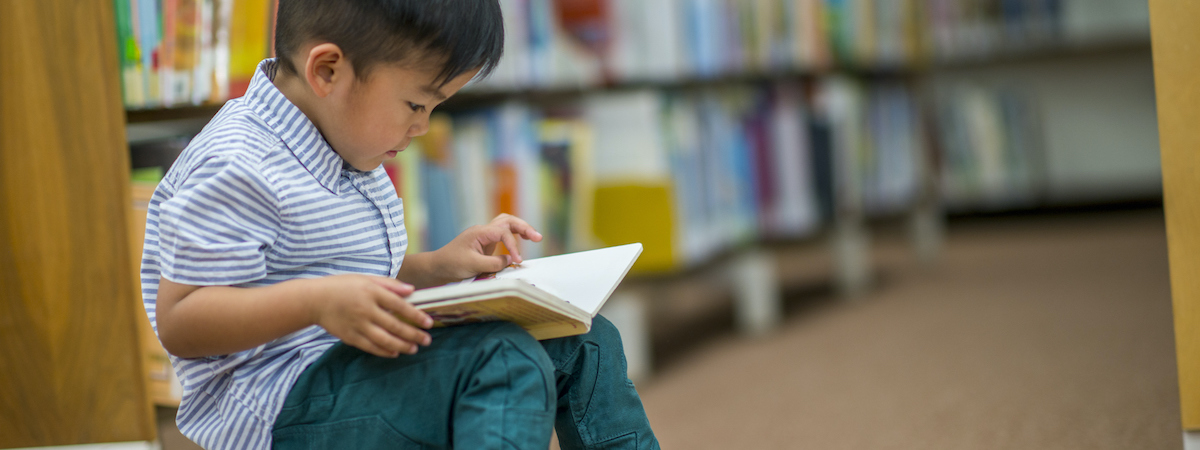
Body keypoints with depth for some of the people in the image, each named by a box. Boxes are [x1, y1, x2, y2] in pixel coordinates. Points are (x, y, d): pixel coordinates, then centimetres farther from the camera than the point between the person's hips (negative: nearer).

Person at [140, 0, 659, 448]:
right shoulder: (237, 170, -19)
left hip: (361, 367, 10)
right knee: (504, 362, -30)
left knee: (582, 342, 6)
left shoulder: (345, 153, 12)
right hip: (282, 407, -10)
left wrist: (435, 267, 6)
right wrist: (318, 302, -32)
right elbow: (178, 323, -20)